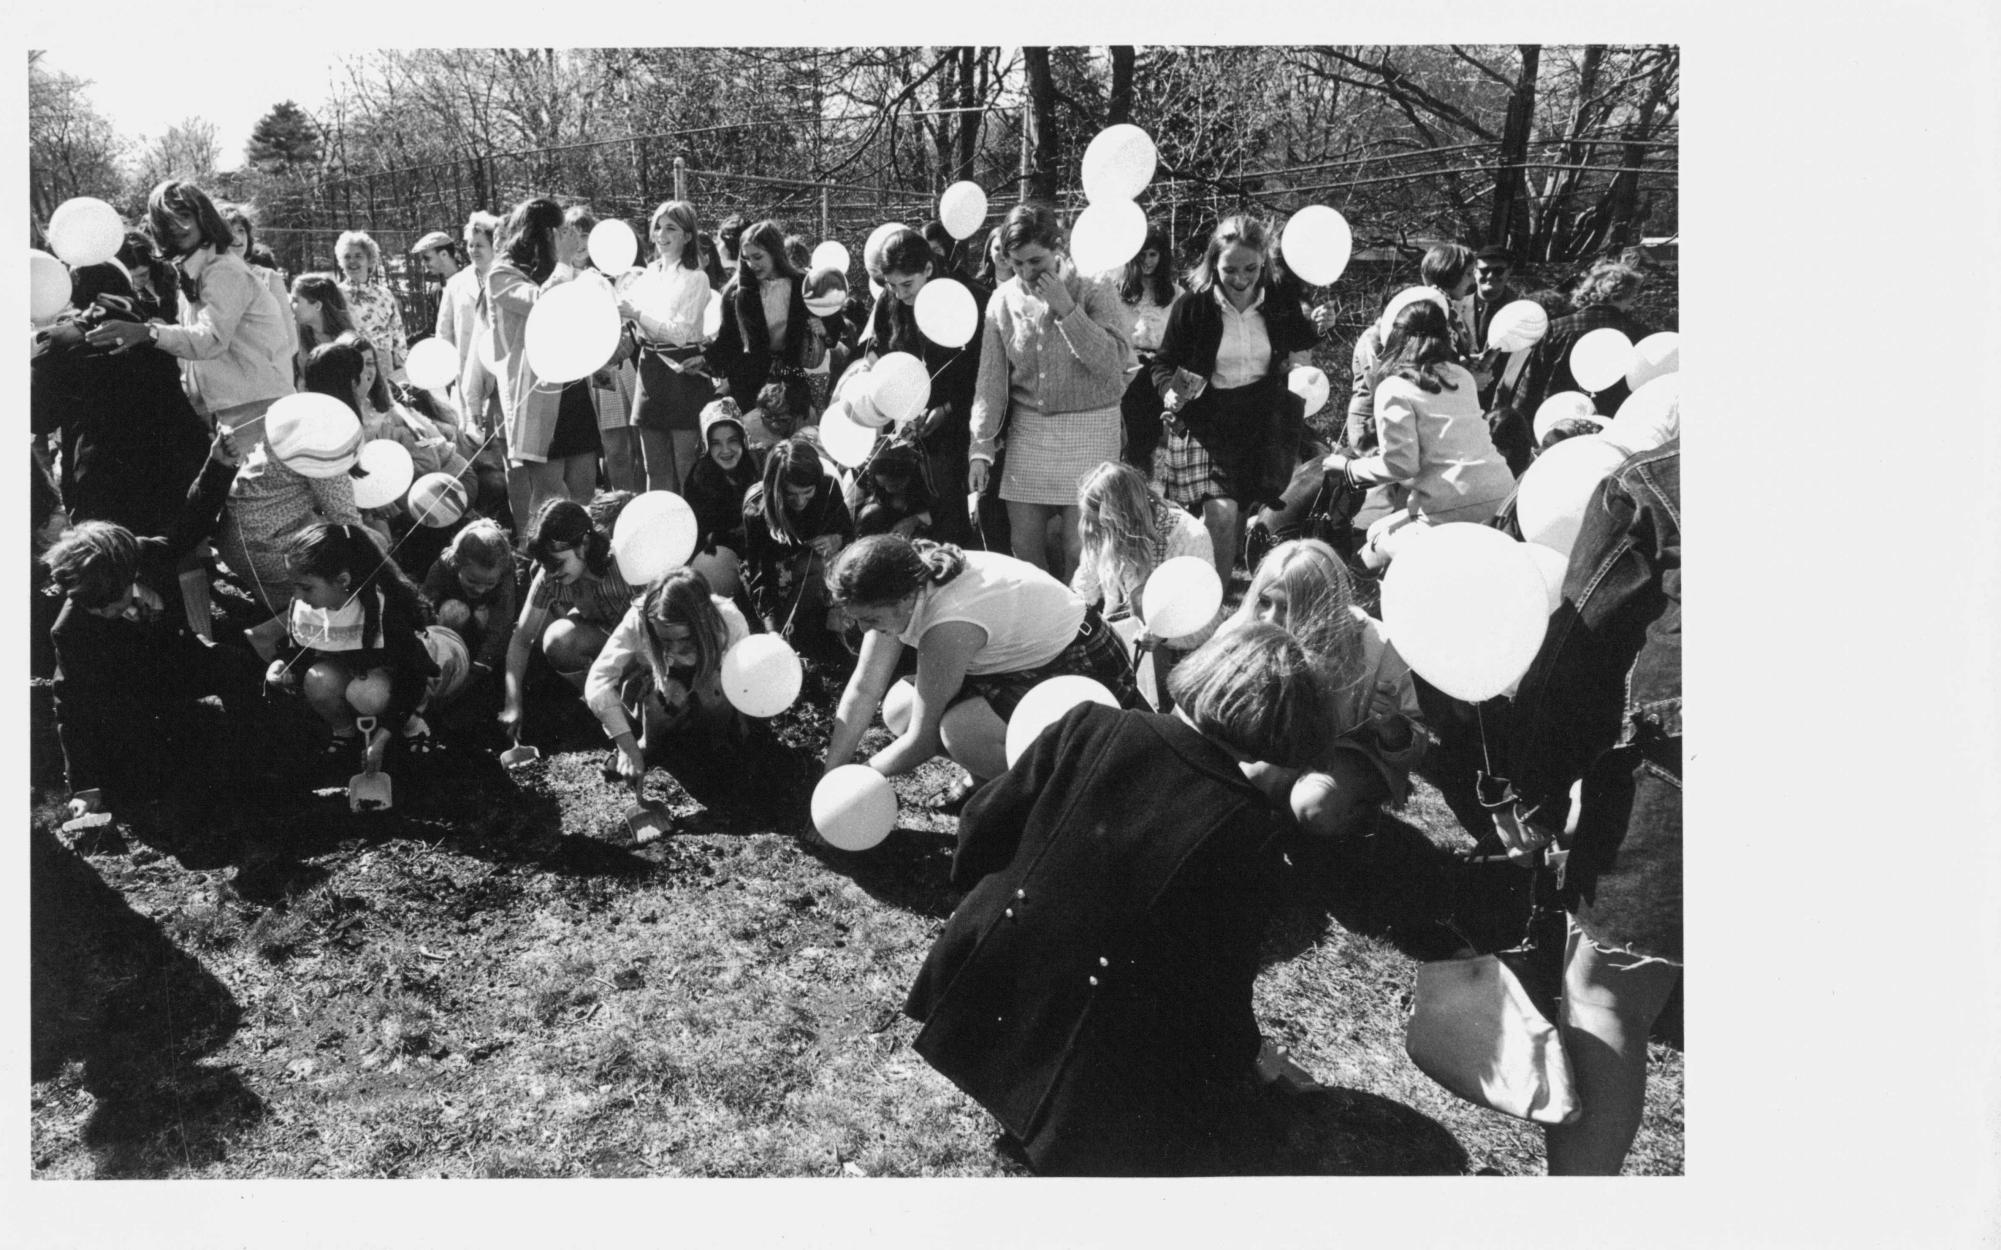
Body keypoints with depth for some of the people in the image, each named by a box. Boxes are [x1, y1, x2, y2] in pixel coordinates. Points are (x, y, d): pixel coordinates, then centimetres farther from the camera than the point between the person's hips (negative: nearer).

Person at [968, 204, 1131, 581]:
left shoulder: (1094, 293, -8)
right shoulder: (1004, 299, 1)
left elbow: (1112, 364, -19)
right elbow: (991, 379, 2)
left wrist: (1065, 309, -21)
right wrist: (981, 447, -4)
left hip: (1089, 429, -3)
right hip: (1027, 429, 3)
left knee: (1079, 548, -6)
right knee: (1024, 543, 5)